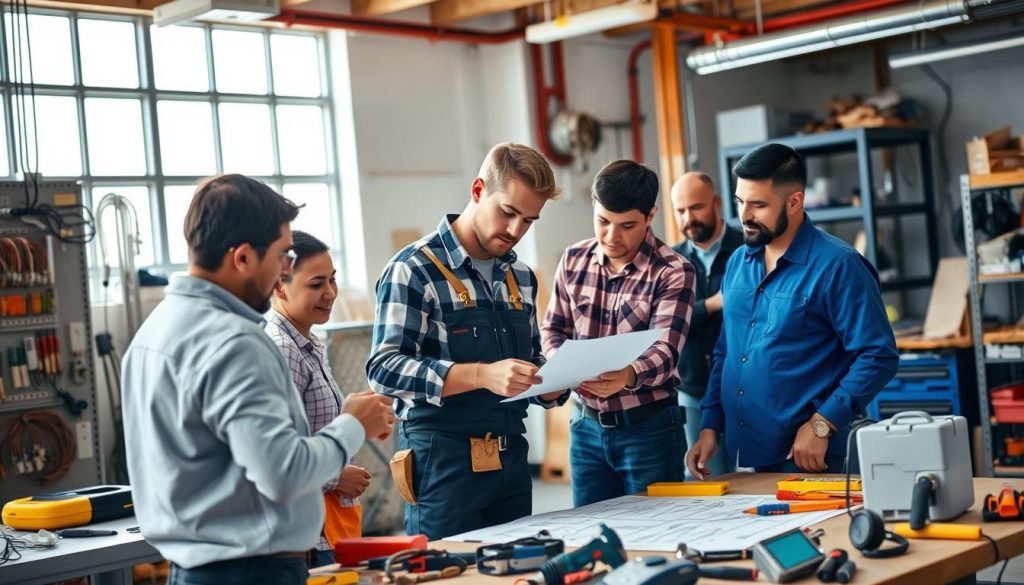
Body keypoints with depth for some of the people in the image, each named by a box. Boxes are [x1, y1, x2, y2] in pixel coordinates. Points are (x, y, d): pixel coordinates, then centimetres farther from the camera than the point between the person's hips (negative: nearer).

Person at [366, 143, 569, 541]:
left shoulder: (521, 277, 13)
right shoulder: (415, 269, -8)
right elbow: (384, 369, -17)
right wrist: (481, 375, -29)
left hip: (511, 458, 6)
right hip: (445, 458, -6)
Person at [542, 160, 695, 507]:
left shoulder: (673, 273, -11)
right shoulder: (574, 260, 3)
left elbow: (664, 350, -20)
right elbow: (554, 328, 11)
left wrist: (629, 375, -42)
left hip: (649, 426, -4)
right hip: (586, 423, 4)